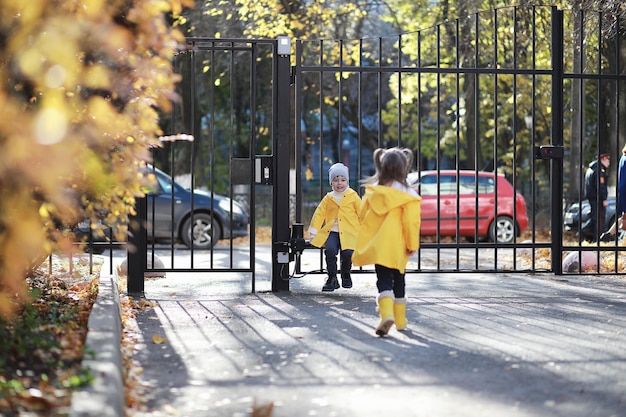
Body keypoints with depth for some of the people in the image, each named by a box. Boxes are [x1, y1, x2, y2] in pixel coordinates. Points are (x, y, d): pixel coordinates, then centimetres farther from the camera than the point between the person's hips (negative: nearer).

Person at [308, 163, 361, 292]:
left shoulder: (353, 197, 7)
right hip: (332, 232, 2)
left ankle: (346, 274, 9)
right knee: (330, 250, -27)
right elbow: (319, 214, 13)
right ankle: (332, 278, -8)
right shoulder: (328, 198, 12)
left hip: (349, 233, -2)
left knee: (347, 253, -26)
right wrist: (313, 231, 8)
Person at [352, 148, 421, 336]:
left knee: (384, 280, -2)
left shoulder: (372, 191, 0)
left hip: (377, 245, 0)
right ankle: (400, 320, 23)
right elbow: (411, 221, -13)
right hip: (398, 247, 0)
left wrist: (364, 241, 21)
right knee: (398, 281, 15)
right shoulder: (408, 194, -9)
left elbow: (362, 216, 8)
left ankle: (387, 314, -26)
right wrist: (412, 245, -3)